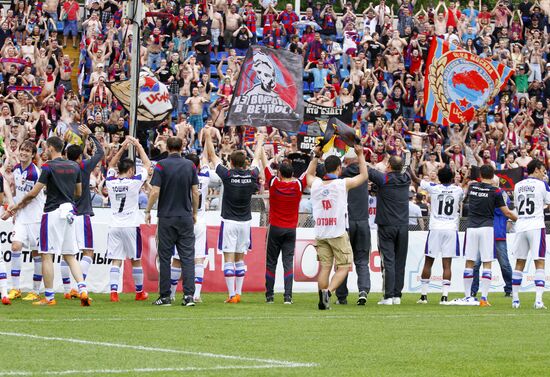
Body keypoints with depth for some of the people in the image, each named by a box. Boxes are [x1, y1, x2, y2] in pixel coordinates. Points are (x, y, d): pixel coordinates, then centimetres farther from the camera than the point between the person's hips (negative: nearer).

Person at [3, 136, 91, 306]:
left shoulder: (48, 167, -10)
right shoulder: (74, 166, 9)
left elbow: (33, 193, -8)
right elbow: (78, 192, 18)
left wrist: (18, 205, 7)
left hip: (52, 212, -6)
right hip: (69, 212, 6)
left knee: (47, 255, 0)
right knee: (70, 255, 10)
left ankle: (49, 297, 0)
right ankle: (82, 289, -6)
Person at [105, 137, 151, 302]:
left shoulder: (111, 181, 1)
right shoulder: (134, 181, -8)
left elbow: (111, 165, 22)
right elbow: (147, 164, 5)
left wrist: (122, 149, 19)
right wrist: (138, 146, 12)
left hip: (114, 226, 3)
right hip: (131, 225, -2)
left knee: (116, 261, 0)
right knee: (136, 260, 10)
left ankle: (113, 291, -14)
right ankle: (140, 292, 21)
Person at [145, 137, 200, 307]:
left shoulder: (162, 165, -7)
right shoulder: (190, 165, 2)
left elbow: (155, 192, -11)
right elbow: (195, 192, 3)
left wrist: (148, 211, 2)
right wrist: (194, 213, 15)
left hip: (166, 217, -2)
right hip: (186, 217, 2)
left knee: (165, 257, 4)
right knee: (187, 257, 2)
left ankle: (165, 296, 5)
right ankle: (189, 295, -7)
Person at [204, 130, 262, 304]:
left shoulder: (227, 175, -10)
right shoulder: (251, 175, -2)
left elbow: (212, 156, 2)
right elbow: (256, 158, 19)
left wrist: (208, 137, 14)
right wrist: (260, 141, 36)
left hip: (229, 221, -4)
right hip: (245, 222, 4)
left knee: (229, 258, -3)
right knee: (240, 258, 13)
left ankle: (232, 295, -8)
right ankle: (238, 293, 13)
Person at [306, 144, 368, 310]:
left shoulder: (315, 184, 4)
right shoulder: (343, 184, -7)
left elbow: (309, 174, 29)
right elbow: (364, 176, 7)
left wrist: (316, 156, 32)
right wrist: (360, 155, 13)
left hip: (320, 233, 4)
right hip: (338, 233, -4)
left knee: (324, 267, 6)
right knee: (343, 267, 1)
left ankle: (323, 301, 3)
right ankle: (328, 291, -19)